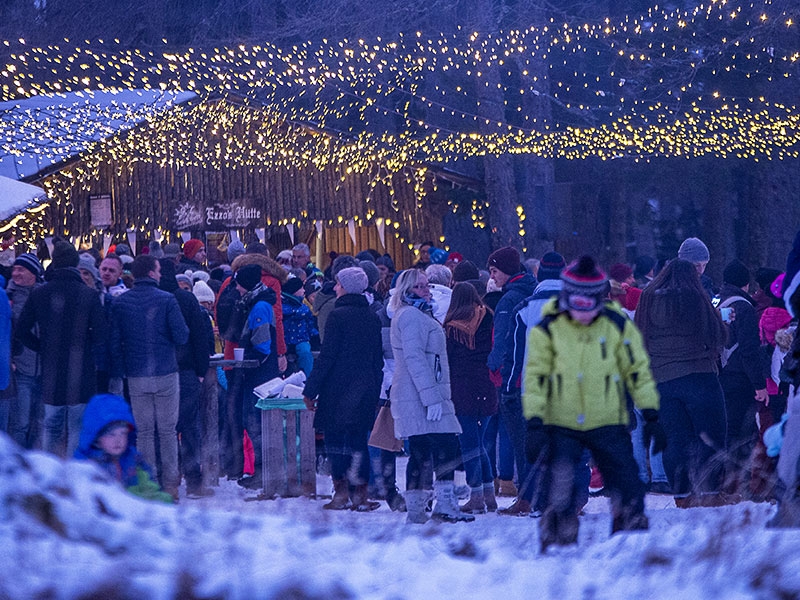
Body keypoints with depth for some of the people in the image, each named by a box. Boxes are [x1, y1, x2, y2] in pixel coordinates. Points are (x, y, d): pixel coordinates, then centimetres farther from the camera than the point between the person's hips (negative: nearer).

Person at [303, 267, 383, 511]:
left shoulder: (339, 315, -11)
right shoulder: (372, 317, 10)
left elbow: (327, 356, -13)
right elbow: (378, 359, 14)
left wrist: (311, 390, -9)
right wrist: (374, 389, 20)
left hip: (338, 389, -6)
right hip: (365, 390, 6)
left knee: (335, 438, 0)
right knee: (358, 440, 9)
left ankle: (341, 493, -5)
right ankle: (361, 493, 6)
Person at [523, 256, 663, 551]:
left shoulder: (619, 327, -1)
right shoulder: (548, 330, -4)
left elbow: (638, 372, 7)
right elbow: (535, 377, -1)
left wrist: (651, 417, 4)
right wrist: (534, 424, -8)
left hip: (608, 425, 1)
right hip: (561, 425, -1)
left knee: (628, 491, -2)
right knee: (560, 495, -12)